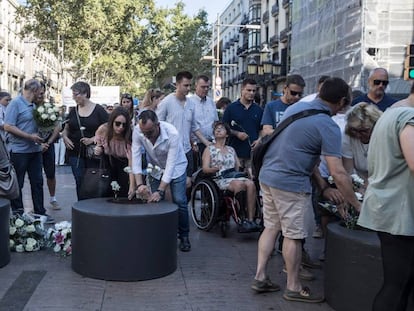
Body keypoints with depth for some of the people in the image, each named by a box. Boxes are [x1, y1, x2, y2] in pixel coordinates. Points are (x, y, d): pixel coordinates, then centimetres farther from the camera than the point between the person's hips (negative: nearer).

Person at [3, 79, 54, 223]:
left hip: (35, 150, 7)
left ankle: (40, 212, 19)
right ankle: (18, 215, 16)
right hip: (19, 150, -7)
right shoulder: (15, 103, -11)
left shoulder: (34, 105, 11)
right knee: (17, 184, 5)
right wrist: (30, 137, -19)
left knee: (37, 182, 11)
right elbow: (8, 126, -17)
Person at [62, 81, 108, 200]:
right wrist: (65, 137, -4)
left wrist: (92, 139, -16)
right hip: (75, 153, 3)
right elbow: (66, 129, 18)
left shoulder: (99, 110, -4)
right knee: (80, 182, 4)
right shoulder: (73, 111, 9)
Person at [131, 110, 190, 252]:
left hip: (176, 167, -3)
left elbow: (171, 165, -35)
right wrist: (139, 184, -37)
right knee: (155, 201, -3)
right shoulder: (137, 131, -26)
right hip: (155, 168, 3)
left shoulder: (172, 133, -36)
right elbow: (136, 158, -25)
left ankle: (184, 236, 6)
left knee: (179, 201, -12)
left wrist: (160, 191, -40)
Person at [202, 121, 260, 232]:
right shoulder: (209, 149, 14)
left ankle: (251, 220, -35)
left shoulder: (231, 150, 27)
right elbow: (205, 168, 1)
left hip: (235, 176, 4)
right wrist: (216, 168, -18)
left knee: (250, 184, -30)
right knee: (239, 184, -36)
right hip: (220, 179, -4)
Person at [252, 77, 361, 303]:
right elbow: (338, 173, -18)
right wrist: (357, 205, -8)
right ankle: (293, 287, 17)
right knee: (293, 235, 5)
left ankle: (260, 277, 21)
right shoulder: (328, 127, -15)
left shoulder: (295, 107, 9)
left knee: (271, 227, 17)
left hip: (267, 175, 8)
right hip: (290, 183, -8)